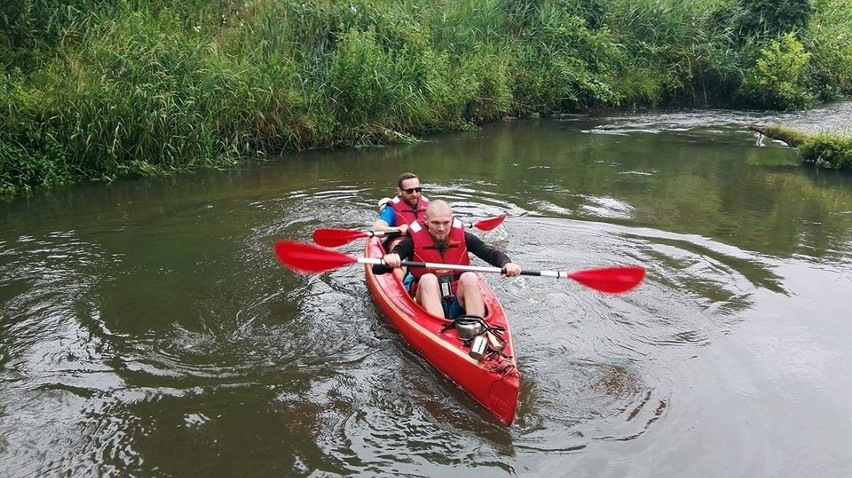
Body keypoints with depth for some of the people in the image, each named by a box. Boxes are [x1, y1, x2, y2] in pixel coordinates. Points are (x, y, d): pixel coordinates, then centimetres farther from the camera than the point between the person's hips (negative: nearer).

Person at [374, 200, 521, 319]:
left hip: (459, 304, 2)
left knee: (469, 277, -25)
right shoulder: (414, 240, -5)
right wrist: (388, 260, -37)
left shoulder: (462, 237, 2)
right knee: (428, 279, -29)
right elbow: (377, 269, -12)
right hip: (428, 304, -1)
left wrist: (506, 264, -27)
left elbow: (492, 253, -4)